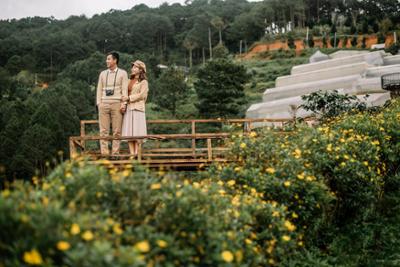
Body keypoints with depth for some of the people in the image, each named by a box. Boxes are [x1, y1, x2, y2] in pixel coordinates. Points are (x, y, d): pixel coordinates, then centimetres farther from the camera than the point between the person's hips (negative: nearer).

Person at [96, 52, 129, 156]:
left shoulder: (122, 73, 7)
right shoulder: (103, 73, 16)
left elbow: (125, 89, 1)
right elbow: (99, 89, 14)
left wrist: (123, 104, -9)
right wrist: (98, 103, 3)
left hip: (116, 104, -3)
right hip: (104, 104, 3)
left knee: (117, 131, -3)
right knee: (104, 130, -1)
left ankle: (115, 153, -1)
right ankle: (104, 153, 0)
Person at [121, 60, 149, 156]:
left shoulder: (143, 82, 2)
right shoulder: (129, 81, 20)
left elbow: (142, 95, -9)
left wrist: (129, 98, -11)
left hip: (137, 108, -6)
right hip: (128, 108, 6)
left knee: (137, 131, -7)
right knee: (129, 131, -2)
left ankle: (137, 153, -8)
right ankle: (131, 153, -3)